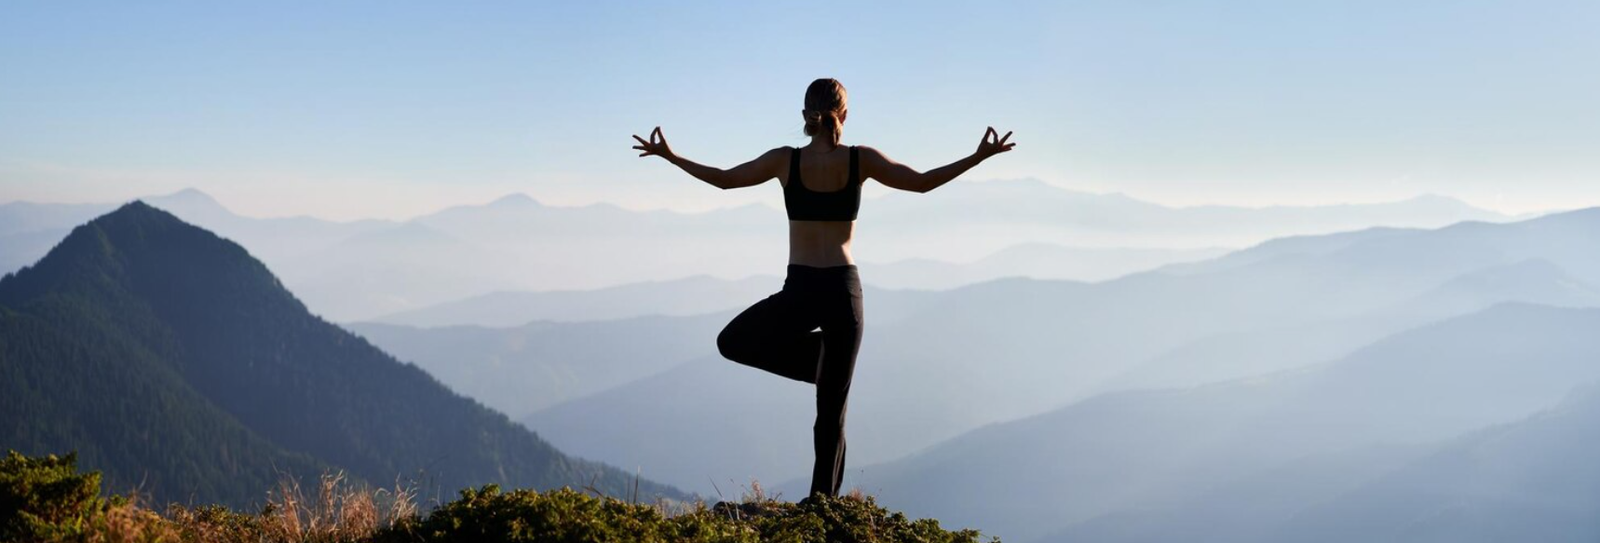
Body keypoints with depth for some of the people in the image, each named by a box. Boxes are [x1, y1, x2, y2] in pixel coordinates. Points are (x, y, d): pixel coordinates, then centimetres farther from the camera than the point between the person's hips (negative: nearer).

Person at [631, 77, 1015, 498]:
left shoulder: (786, 160, -2)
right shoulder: (860, 160, -3)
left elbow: (723, 179, 9)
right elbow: (922, 183, 2)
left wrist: (668, 156, 21)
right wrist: (978, 158, 11)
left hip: (799, 291, -2)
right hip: (844, 290, 2)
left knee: (731, 343, 25)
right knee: (832, 410, 11)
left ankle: (819, 357, 12)